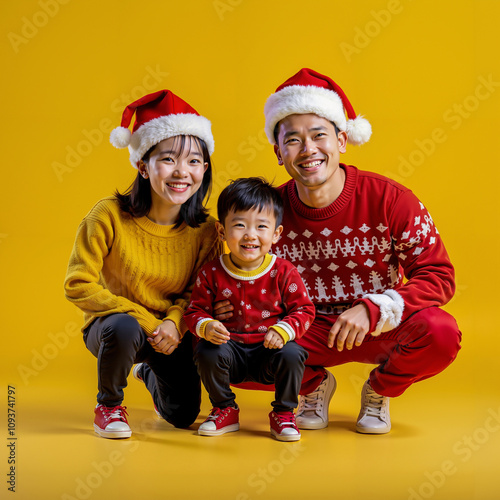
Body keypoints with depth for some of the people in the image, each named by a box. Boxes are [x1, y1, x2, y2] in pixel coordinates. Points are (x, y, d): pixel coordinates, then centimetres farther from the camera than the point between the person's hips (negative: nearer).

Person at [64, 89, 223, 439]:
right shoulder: (109, 215, -21)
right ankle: (109, 404, -4)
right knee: (124, 329, -38)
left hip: (170, 330, 4)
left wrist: (174, 322, -23)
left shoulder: (205, 230, -12)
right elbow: (78, 285, -20)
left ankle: (149, 372, 37)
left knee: (182, 415, -2)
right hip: (113, 322, -3)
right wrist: (146, 321, -23)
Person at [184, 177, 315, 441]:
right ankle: (225, 411, 0)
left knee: (292, 355, -30)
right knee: (207, 353, -28)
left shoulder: (284, 272, -7)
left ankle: (283, 414, -1)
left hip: (269, 350, -1)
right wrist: (206, 327, -22)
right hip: (230, 348, 1)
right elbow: (195, 311, 1)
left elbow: (304, 310, -3)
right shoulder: (211, 273, -5)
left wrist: (283, 331, -22)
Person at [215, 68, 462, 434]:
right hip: (308, 332, 2)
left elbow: (439, 275, -15)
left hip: (381, 330, -1)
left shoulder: (389, 199, -17)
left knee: (440, 333, -33)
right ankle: (315, 384, 10)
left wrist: (372, 310, -30)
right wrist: (232, 306, -20)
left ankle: (381, 389, 3)